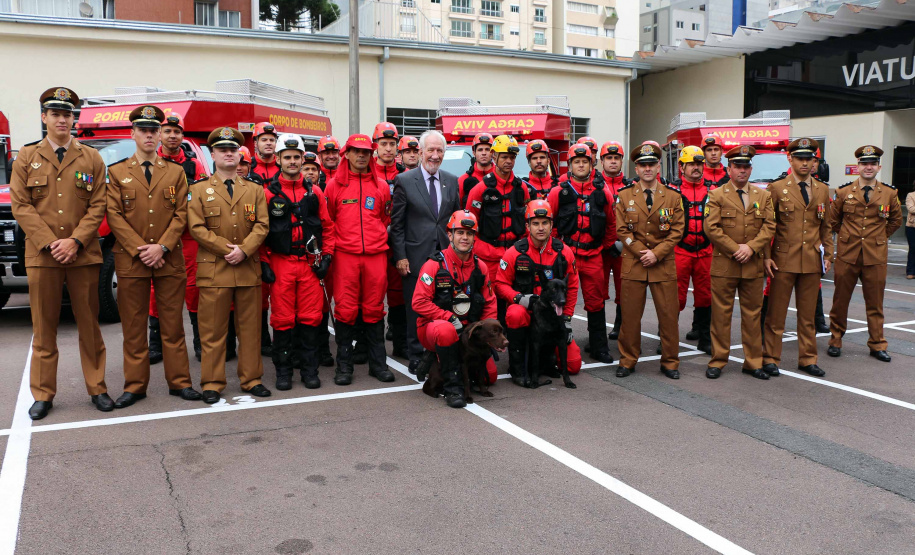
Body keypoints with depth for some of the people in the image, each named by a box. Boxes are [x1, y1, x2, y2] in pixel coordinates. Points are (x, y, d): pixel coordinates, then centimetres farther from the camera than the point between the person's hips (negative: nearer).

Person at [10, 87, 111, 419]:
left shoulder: (91, 159, 7)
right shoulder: (27, 158, 7)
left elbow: (98, 206, 2)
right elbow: (20, 206, 1)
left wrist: (75, 241, -11)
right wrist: (49, 243, -11)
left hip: (84, 255, 0)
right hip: (41, 255, 0)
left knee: (89, 326, 6)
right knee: (44, 329, 6)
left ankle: (97, 388, 15)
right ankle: (43, 394, 15)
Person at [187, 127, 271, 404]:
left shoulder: (255, 190, 13)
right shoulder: (199, 190, 7)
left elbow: (261, 225, 4)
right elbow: (196, 227, -2)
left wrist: (244, 250, -12)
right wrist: (226, 249, -11)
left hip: (248, 268, 2)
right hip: (213, 269, -2)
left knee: (250, 327, 6)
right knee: (213, 329, 1)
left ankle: (251, 379, 16)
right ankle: (212, 383, 9)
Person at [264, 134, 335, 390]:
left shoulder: (315, 192, 8)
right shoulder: (269, 193, 1)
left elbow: (327, 226, 11)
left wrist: (326, 256, 3)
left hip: (310, 262, 2)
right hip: (281, 263, -2)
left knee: (310, 316, 4)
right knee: (283, 318, 2)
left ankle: (309, 369, 15)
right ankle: (283, 370, 14)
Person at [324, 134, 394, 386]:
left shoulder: (382, 186, 10)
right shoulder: (334, 185, 5)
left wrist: (378, 239, 11)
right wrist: (333, 246, 4)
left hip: (376, 255, 2)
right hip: (345, 255, -1)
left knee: (374, 309, 6)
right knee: (345, 309, -1)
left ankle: (377, 363, 16)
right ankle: (344, 366, 10)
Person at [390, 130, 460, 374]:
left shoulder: (452, 181, 10)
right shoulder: (404, 180, -2)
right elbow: (397, 223, -2)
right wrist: (400, 256, -8)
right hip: (416, 256, -3)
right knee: (416, 308, 5)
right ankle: (416, 357, 16)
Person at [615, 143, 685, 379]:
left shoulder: (673, 196, 5)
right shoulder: (624, 195, 4)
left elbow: (677, 230, 1)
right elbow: (622, 230, 1)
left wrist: (656, 253, -10)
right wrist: (641, 252, -10)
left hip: (664, 264, 1)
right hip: (633, 263, 0)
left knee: (668, 315, 4)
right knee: (630, 315, 3)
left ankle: (670, 362, 18)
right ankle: (627, 361, 16)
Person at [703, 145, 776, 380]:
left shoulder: (763, 196, 11)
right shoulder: (717, 195, 1)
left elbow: (769, 226, 4)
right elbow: (711, 228, -7)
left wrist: (751, 247, -11)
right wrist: (735, 249, -13)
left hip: (754, 265, 3)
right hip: (724, 265, -3)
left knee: (752, 314, 9)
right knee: (721, 314, 2)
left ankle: (753, 362, 18)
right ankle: (718, 361, 11)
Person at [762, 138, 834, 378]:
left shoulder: (822, 190, 11)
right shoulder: (776, 188, -2)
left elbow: (825, 226, 16)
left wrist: (827, 255, 8)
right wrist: (766, 256, -8)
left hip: (812, 261, 4)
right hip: (783, 260, -3)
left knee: (807, 314, 11)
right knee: (776, 313, 2)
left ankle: (807, 359, 21)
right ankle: (771, 358, 12)